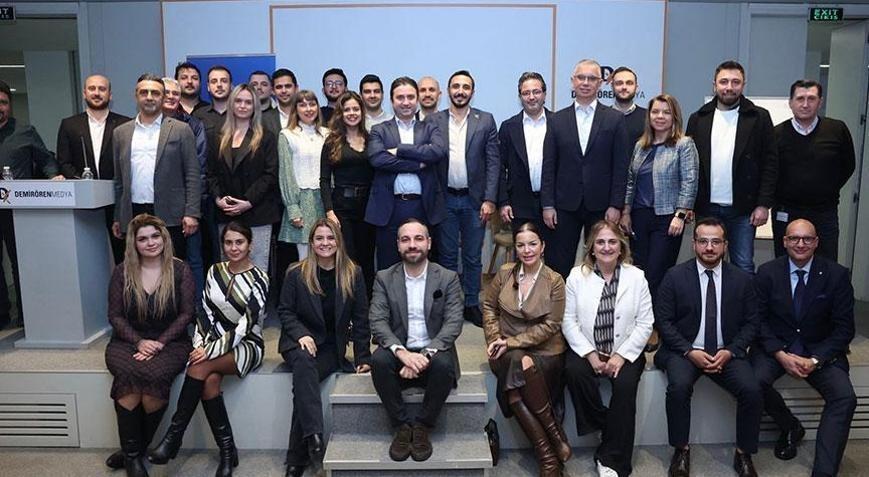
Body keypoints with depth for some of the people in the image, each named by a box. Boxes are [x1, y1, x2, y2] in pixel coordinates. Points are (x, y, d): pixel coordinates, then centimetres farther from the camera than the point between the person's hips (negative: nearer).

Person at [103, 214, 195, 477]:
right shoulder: (122, 272, 5)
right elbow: (115, 315, 5)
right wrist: (139, 342, -11)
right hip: (129, 340, 2)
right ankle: (132, 455, -16)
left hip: (170, 341, -1)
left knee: (154, 373, -33)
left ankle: (133, 451, -10)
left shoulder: (180, 270, 1)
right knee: (128, 373, -32)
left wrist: (160, 343, -13)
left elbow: (186, 314, -1)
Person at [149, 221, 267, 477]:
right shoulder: (215, 271, 9)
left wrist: (212, 350, -21)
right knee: (210, 381, -28)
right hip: (216, 341, 4)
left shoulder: (259, 279, -6)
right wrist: (201, 344, -11)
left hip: (246, 345, -4)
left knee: (201, 367, -31)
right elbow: (206, 312, 6)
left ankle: (173, 436, -19)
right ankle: (227, 451, -17)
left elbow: (246, 324, -14)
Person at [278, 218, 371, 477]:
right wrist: (301, 334, -14)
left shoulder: (353, 273, 2)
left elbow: (360, 319, 3)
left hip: (332, 347, 0)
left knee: (303, 382, -26)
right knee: (304, 363, -35)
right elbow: (285, 310, 4)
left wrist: (363, 357, -1)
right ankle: (314, 436, -43)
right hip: (299, 341, 0)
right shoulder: (296, 273, 2)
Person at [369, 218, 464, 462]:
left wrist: (426, 354, -25)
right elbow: (377, 322, -7)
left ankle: (422, 427, -9)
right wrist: (402, 352, -26)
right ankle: (402, 426, -11)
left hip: (433, 354, -1)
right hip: (399, 354, 1)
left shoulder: (448, 278, 1)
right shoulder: (384, 278, 3)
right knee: (379, 360, -30)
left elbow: (454, 323, -9)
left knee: (444, 365, -33)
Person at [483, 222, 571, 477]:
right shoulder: (504, 273, 5)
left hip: (545, 351, -3)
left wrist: (511, 342, -14)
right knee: (520, 363, -32)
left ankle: (546, 454, -17)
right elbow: (489, 306, 12)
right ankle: (551, 445, -22)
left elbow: (550, 326, -8)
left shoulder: (555, 281, -4)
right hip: (507, 351, 3)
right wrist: (495, 338, -3)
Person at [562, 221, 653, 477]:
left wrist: (621, 356, -12)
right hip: (587, 349, 1)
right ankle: (604, 427, -6)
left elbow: (645, 324, -1)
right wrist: (590, 354, -13)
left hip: (625, 351, 0)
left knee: (625, 384, -27)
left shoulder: (636, 277, 2)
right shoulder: (577, 275, 1)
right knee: (574, 372, -30)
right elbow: (569, 321, -3)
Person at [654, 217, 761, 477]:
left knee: (752, 390, -22)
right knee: (678, 387, -30)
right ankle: (681, 451, -8)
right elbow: (663, 321, -3)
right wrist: (690, 351, -15)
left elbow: (751, 323, 6)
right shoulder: (675, 276, -2)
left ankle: (744, 454, 0)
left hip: (727, 353, 2)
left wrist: (730, 351, -10)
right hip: (684, 350, -2)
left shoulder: (742, 278, 5)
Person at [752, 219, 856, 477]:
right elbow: (759, 320, -1)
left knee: (845, 397, -25)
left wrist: (815, 360, -16)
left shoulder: (837, 274, -4)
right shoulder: (767, 272, -2)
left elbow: (844, 328, -3)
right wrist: (781, 355, -16)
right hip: (776, 346, 0)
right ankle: (790, 427, 3)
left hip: (821, 349, 0)